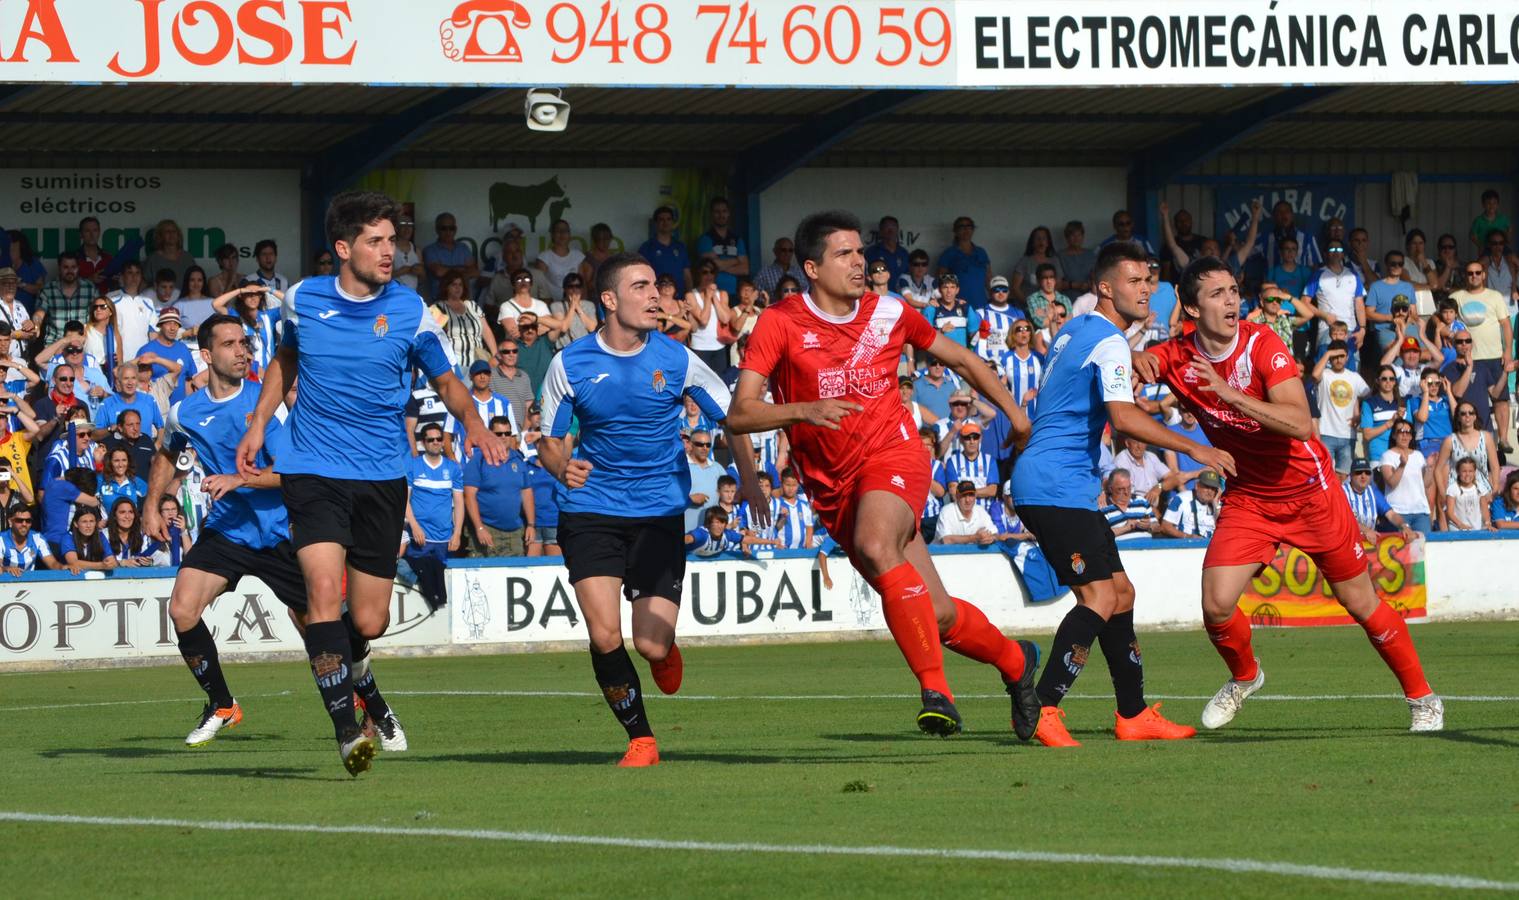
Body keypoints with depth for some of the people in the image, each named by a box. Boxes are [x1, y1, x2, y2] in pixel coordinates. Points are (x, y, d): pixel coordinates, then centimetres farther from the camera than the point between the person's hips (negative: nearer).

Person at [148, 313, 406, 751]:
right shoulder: (185, 412, 0)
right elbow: (168, 456, 24)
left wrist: (240, 479, -30)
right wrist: (153, 506, 15)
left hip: (280, 532, -3)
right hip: (226, 530, 3)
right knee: (182, 609, -18)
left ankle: (377, 710, 22)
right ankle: (221, 706, 3)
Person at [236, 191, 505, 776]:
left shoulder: (410, 310, -1)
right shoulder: (303, 300, 2)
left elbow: (447, 381, 10)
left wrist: (473, 423, -10)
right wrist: (258, 425, 13)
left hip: (382, 475, 1)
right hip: (313, 469, -1)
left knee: (369, 623, 1)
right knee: (325, 591, -22)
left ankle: (354, 675, 39)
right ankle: (346, 732, -22)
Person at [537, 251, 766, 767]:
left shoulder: (676, 360, -4)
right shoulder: (571, 364, -4)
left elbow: (731, 418, 7)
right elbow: (548, 442, 4)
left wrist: (748, 478, -6)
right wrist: (562, 467, -19)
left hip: (660, 512, 0)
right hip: (590, 508, 0)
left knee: (651, 646, -8)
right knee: (604, 636, -14)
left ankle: (666, 651, 32)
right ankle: (640, 740, 7)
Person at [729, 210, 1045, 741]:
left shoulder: (888, 314, 2)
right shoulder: (780, 323, -6)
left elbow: (960, 359, 21)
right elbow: (739, 416, -14)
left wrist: (1013, 412, 14)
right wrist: (804, 411, -29)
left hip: (893, 456, -1)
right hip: (833, 486, 1)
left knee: (875, 546, -35)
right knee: (938, 615, 1)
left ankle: (935, 689, -32)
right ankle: (1014, 661, 32)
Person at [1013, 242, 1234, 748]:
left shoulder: (1074, 332, 18)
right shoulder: (1108, 342, -13)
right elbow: (1123, 417, -26)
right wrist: (1194, 448, -25)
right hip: (1057, 487, -11)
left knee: (1120, 592, 15)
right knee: (1099, 597, -19)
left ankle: (1133, 715, 21)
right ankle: (1043, 709, -26)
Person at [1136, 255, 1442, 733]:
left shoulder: (1263, 344, -22)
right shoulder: (1178, 357, -10)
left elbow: (1300, 425, -32)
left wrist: (1229, 393, -42)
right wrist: (1139, 362, -28)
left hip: (1308, 490, -3)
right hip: (1247, 497, 3)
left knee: (1360, 602, 5)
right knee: (1216, 604, -14)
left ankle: (1422, 698, 22)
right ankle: (1244, 676, 18)